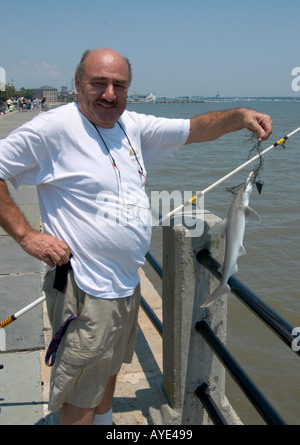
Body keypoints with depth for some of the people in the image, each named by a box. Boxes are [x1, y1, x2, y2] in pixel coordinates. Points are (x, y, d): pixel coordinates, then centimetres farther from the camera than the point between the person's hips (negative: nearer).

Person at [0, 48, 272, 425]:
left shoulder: (132, 126, 5)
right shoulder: (53, 128, -16)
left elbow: (195, 128, 7)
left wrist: (239, 116, -10)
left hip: (127, 282, 8)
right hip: (85, 291, -8)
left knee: (108, 369, 29)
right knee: (80, 399, 7)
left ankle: (104, 420, 52)